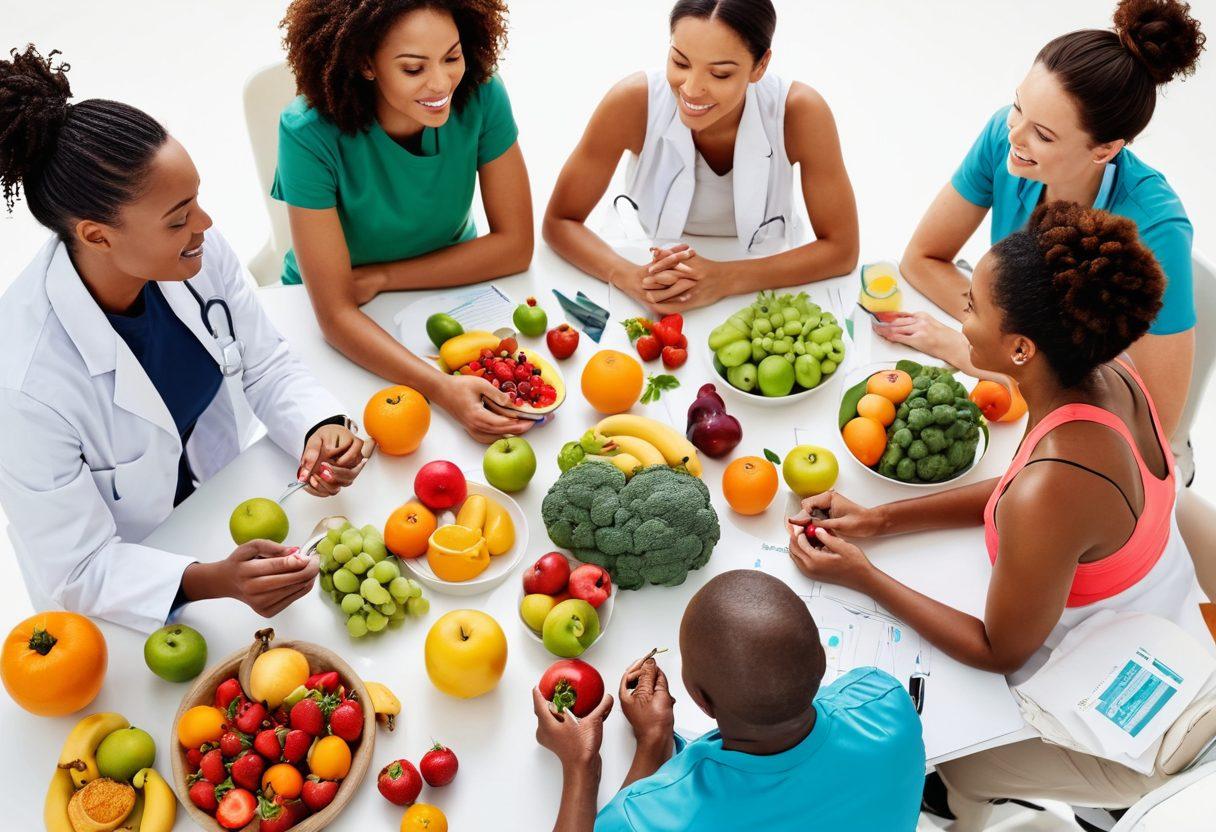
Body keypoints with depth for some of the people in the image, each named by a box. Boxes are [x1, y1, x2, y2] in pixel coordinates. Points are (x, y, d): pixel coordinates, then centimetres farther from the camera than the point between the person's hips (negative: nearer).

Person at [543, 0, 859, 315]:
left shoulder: (799, 111, -24)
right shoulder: (633, 102, -23)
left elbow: (840, 248, -17)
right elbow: (559, 221, -14)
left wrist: (724, 279, -31)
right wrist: (629, 277, -34)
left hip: (760, 289, 1)